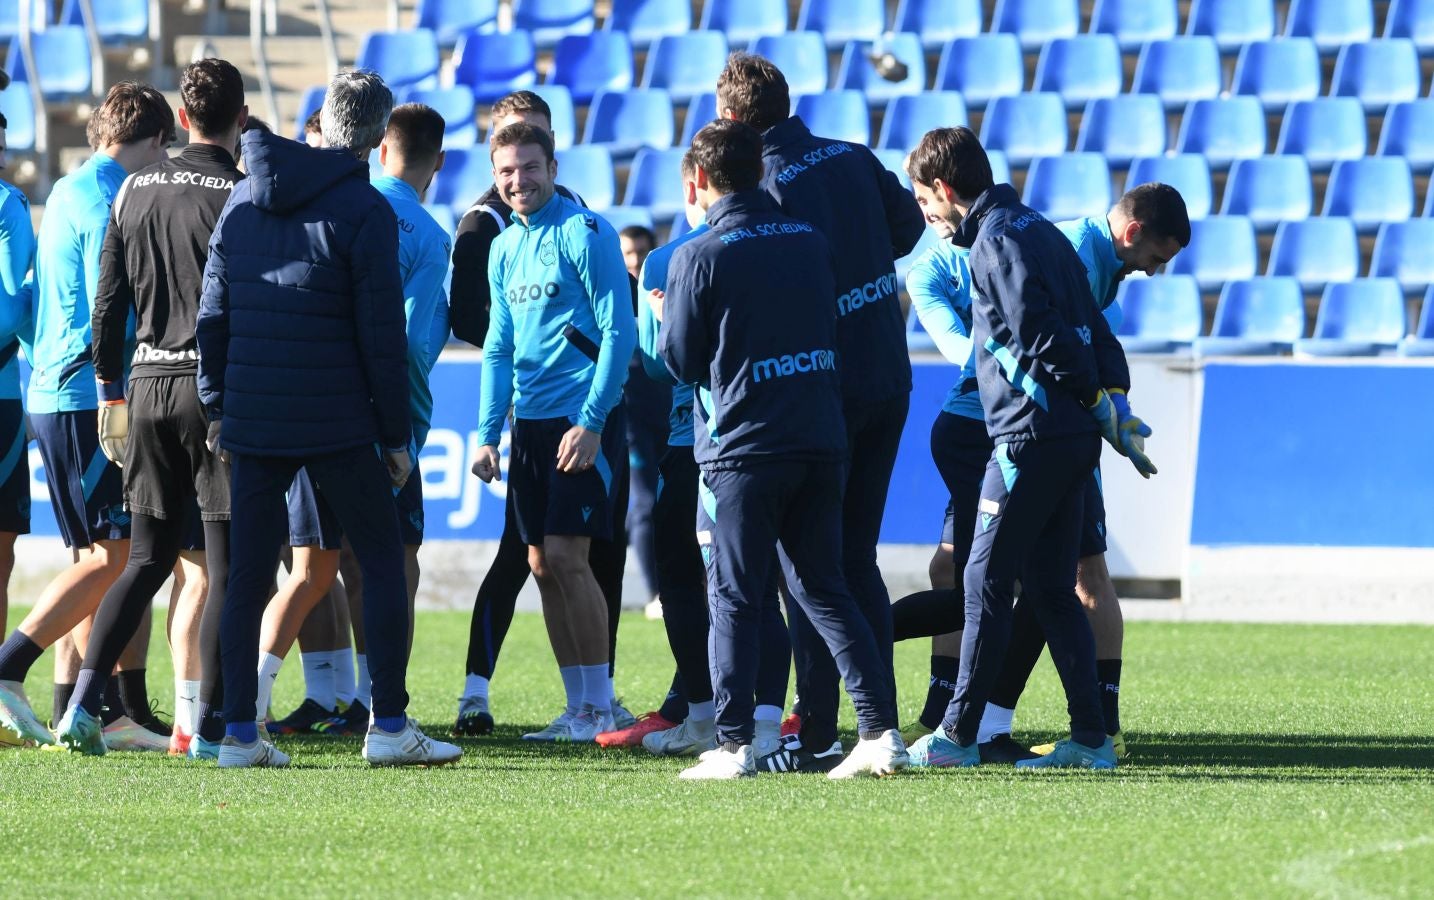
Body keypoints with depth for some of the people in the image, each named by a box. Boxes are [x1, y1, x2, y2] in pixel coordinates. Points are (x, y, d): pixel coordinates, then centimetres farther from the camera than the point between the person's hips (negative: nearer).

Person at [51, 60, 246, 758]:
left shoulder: (134, 191, 8)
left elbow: (108, 304, 10)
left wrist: (110, 394, 18)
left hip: (148, 386, 5)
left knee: (146, 560, 11)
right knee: (227, 563, 1)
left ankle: (83, 703, -1)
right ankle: (208, 724, -2)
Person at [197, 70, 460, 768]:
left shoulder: (244, 199, 8)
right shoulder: (365, 211, -8)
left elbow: (213, 310, 11)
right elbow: (382, 335, -9)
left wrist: (218, 408, 18)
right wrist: (396, 435, -2)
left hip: (252, 421, 5)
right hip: (337, 423, -4)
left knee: (247, 576, 7)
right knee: (383, 564, 6)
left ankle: (238, 733, 3)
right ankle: (389, 725, 2)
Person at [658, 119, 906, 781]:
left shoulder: (700, 257, -9)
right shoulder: (811, 242, 8)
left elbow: (679, 360, -2)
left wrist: (665, 318, 18)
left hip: (742, 450, -5)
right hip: (821, 442, 5)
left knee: (734, 597, 2)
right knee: (824, 589, 12)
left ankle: (733, 744, -2)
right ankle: (881, 731, 4)